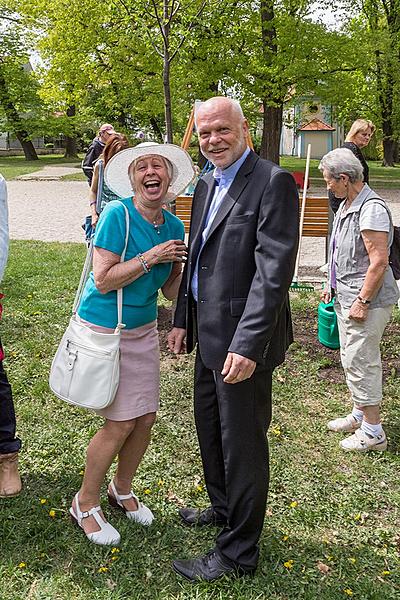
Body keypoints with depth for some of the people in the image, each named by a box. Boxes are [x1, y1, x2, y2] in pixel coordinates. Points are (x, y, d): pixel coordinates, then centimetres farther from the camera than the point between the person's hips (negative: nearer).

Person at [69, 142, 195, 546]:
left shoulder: (173, 226, 2)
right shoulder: (116, 215, -16)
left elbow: (170, 291, 5)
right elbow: (103, 280, -21)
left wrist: (182, 264, -12)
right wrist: (149, 257, -23)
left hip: (144, 329, 6)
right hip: (104, 329, -6)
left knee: (146, 418, 9)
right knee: (121, 423, -3)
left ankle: (121, 490, 35)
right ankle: (85, 504, 20)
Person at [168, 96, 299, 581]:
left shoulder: (272, 181, -15)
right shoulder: (206, 185, 12)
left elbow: (274, 270, -23)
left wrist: (247, 345, -26)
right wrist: (182, 319, 14)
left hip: (243, 340, -9)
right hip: (209, 334, 9)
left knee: (241, 442, 5)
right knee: (209, 427, 23)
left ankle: (237, 553, 25)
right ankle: (223, 509, 48)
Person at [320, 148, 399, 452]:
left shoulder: (372, 209, -20)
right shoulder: (346, 205, 11)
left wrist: (362, 301, -22)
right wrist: (332, 285, 19)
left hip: (366, 301, -10)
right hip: (346, 296, 10)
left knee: (360, 361, -3)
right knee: (352, 357, 19)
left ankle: (373, 431, 11)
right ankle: (360, 414, 35)